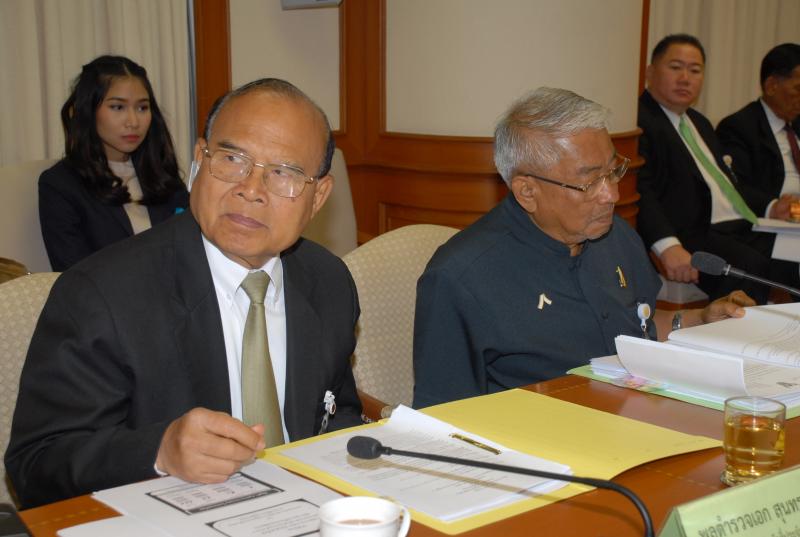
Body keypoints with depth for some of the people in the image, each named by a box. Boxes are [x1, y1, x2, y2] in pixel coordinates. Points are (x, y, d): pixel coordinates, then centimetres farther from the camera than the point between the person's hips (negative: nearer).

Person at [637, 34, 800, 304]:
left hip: (742, 230, 10)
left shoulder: (699, 122, 28)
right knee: (748, 268, -33)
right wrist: (668, 246, -31)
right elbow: (639, 189, -19)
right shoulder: (638, 121, -5)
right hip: (693, 236, -9)